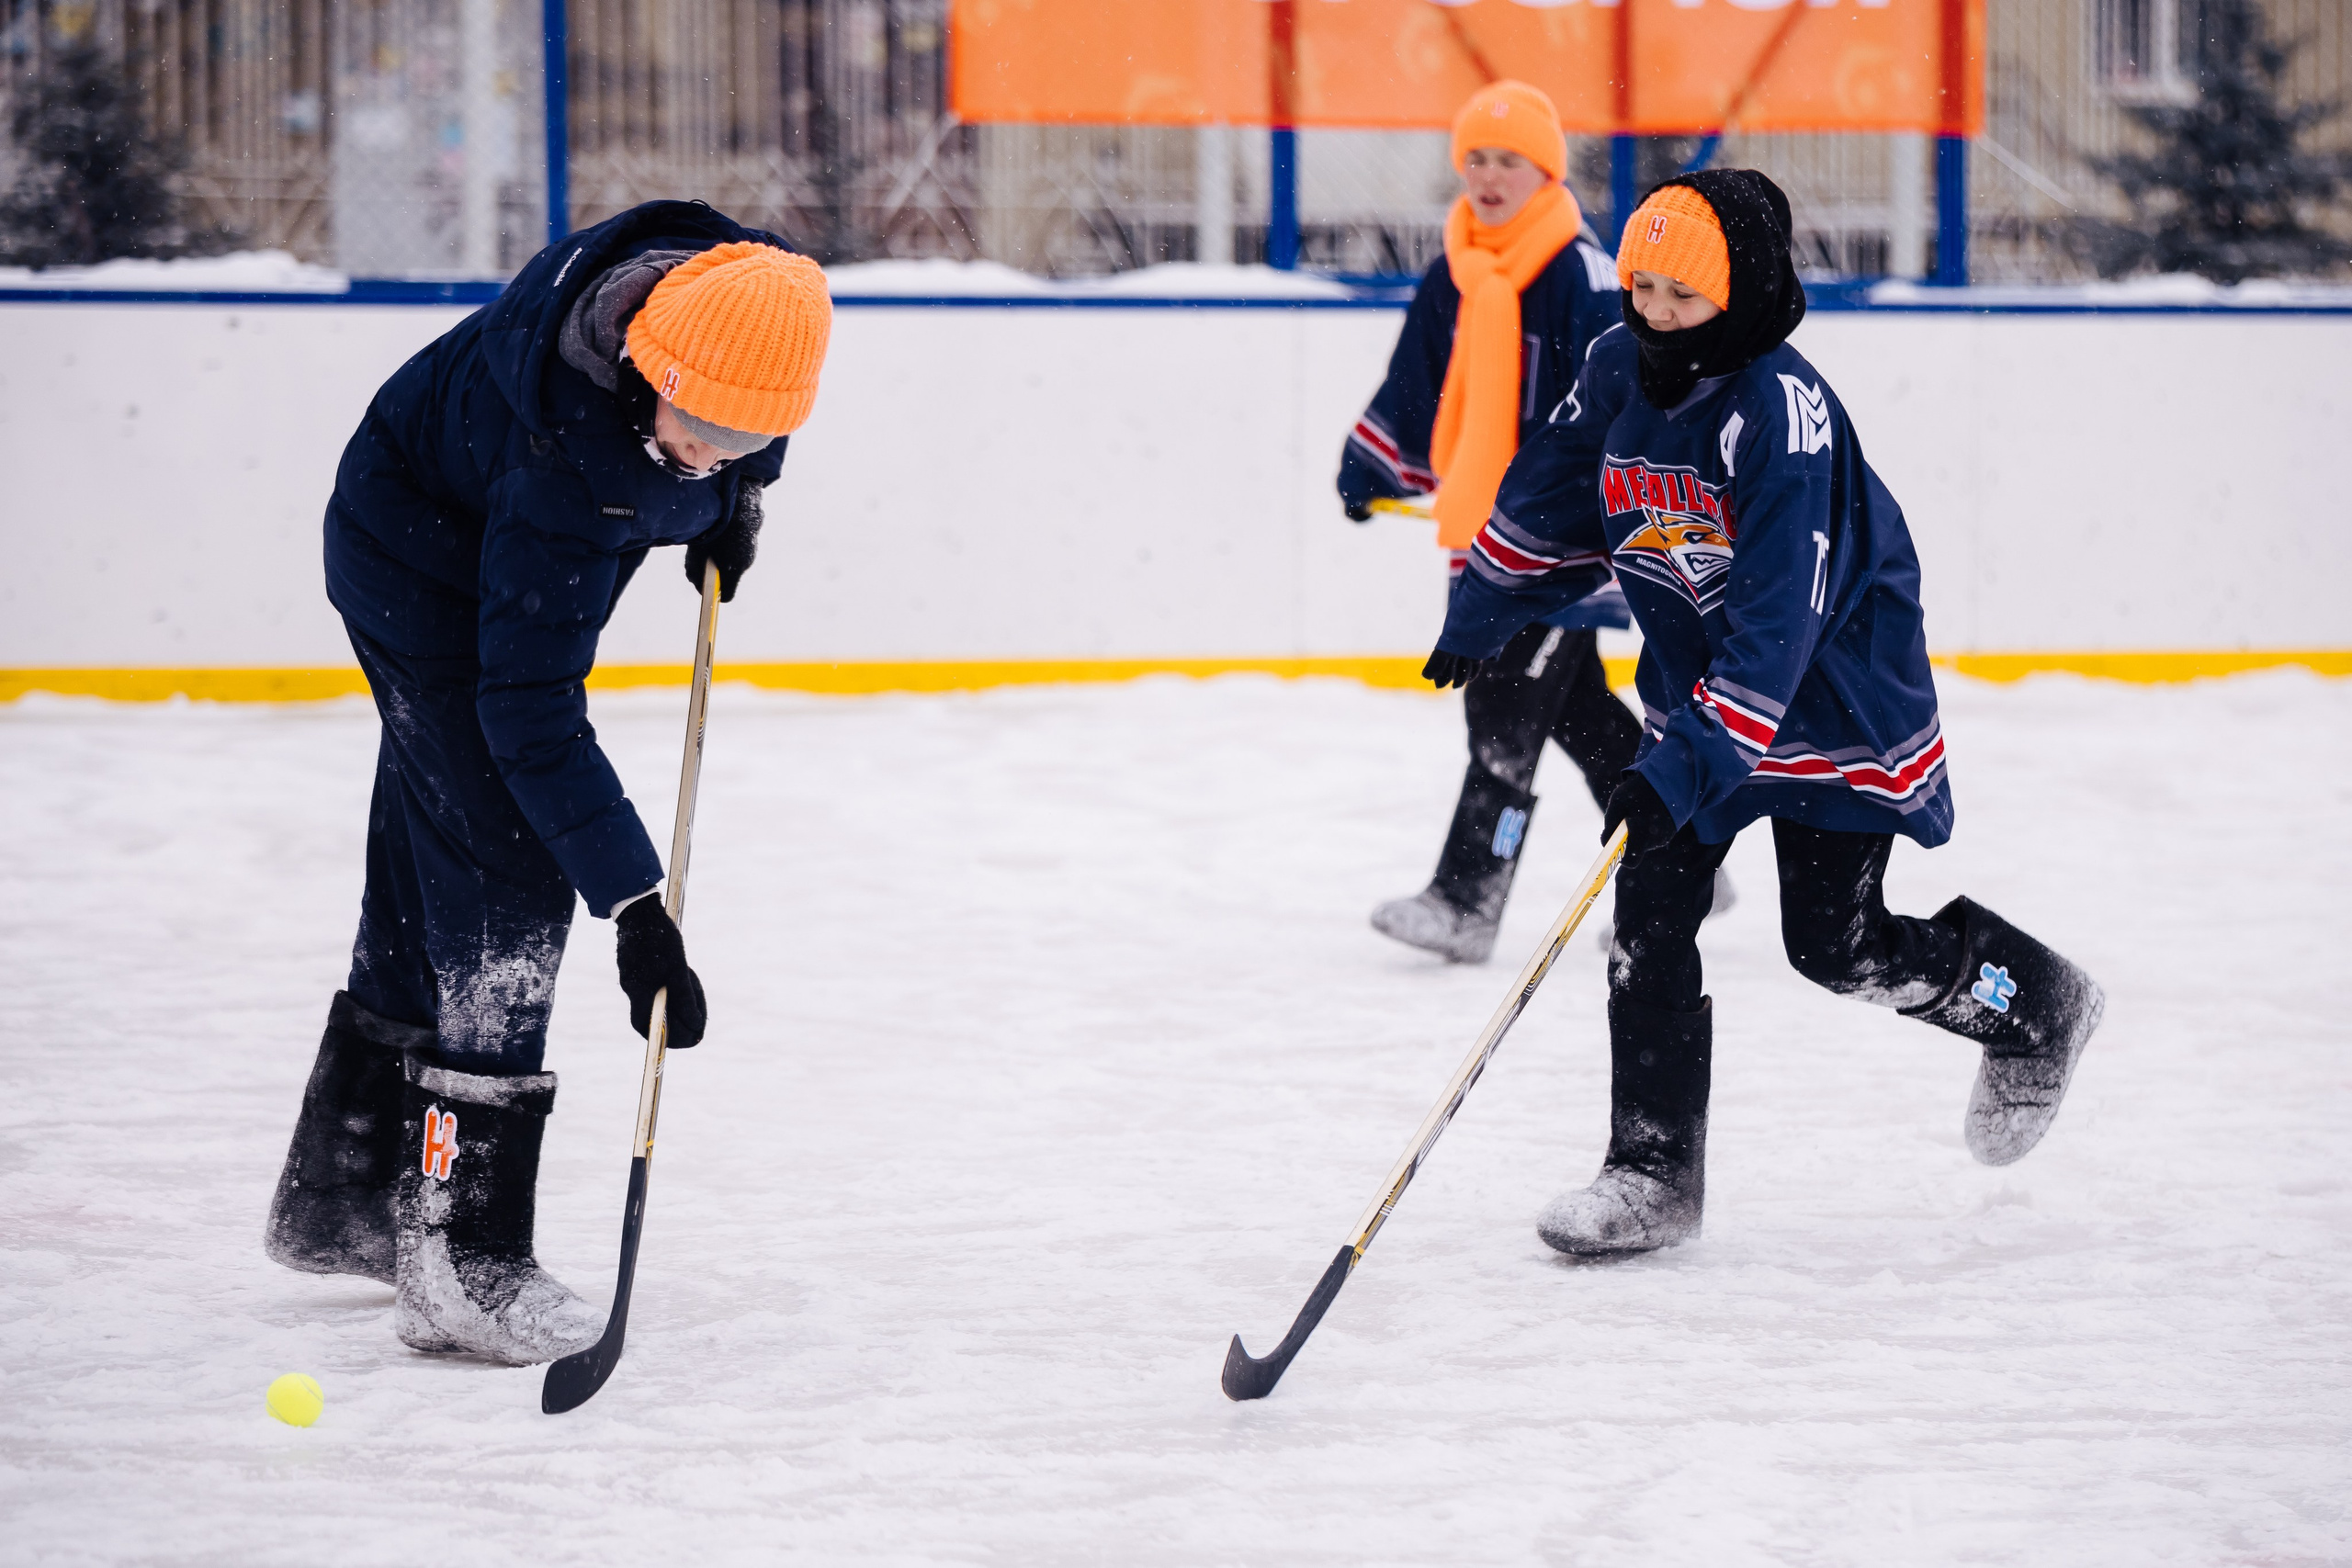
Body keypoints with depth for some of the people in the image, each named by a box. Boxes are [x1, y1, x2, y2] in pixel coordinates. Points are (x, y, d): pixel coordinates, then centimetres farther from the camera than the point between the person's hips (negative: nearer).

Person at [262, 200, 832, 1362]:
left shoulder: (743, 292, -25)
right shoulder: (565, 471, -41)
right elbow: (532, 708, -37)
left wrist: (739, 493, -4)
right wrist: (635, 905, -39)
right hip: (421, 556, -8)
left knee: (425, 872, 17)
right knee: (507, 874, -17)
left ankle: (338, 1196, 31)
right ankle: (463, 1262, -15)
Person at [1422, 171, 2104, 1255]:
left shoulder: (1782, 411, -29)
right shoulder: (1621, 371, -6)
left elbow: (1779, 616, -33)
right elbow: (1556, 496, 14)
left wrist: (1696, 760, -37)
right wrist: (1483, 611, 24)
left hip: (1832, 700, -6)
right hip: (1694, 684, 7)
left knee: (1838, 943, -1)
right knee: (1648, 913, -4)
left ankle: (2036, 1007, 27)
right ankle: (1654, 1170, 2)